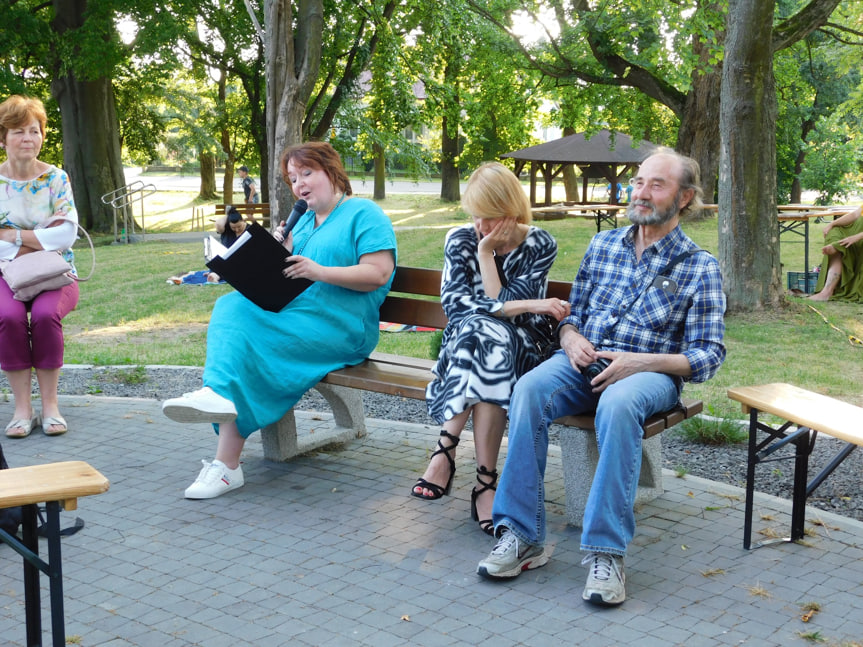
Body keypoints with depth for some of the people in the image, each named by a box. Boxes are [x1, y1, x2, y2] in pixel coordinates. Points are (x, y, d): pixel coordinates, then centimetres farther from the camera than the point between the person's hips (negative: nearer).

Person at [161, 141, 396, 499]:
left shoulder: (364, 214, 1)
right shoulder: (304, 220, 25)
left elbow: (378, 274, -12)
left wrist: (319, 271, -20)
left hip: (341, 326, -7)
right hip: (294, 314, 7)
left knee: (243, 329, -25)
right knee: (231, 305, -20)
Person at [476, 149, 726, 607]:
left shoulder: (699, 268, 6)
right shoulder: (603, 245, 18)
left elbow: (708, 355, 0)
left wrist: (641, 363, -15)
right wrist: (571, 337, -3)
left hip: (649, 371, -3)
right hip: (583, 362, 3)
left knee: (618, 402, -40)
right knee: (528, 390, -30)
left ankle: (606, 551, -35)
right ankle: (521, 536, -28)